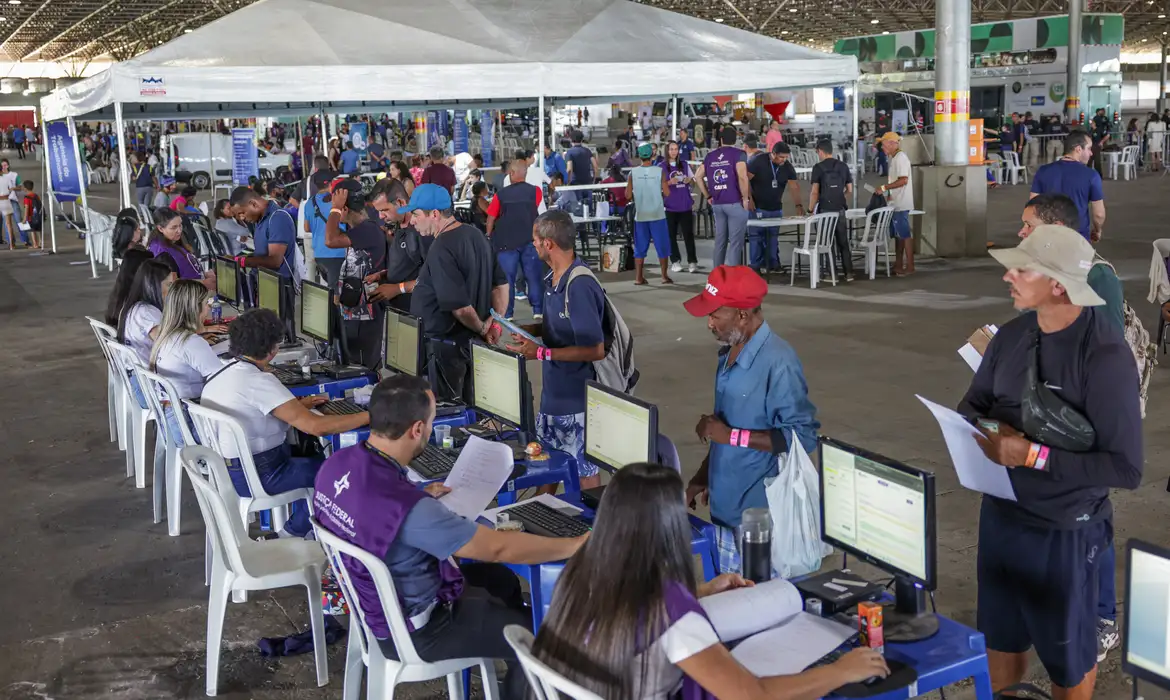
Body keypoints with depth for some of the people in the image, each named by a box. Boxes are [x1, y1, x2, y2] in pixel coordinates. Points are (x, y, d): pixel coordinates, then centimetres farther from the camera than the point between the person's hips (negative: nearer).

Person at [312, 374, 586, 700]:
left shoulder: (338, 463, -12)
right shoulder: (408, 507, -38)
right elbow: (497, 548, -29)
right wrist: (576, 545, -18)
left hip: (374, 599, 8)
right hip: (411, 630, -8)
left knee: (501, 579, 24)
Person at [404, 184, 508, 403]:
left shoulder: (441, 250, -22)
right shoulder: (476, 234, 5)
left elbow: (459, 307, -25)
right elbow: (501, 283, 11)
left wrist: (481, 328, -8)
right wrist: (496, 323, 5)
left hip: (447, 345, -9)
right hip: (472, 343, 9)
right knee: (469, 408, 17)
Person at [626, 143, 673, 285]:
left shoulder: (633, 173, -3)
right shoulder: (659, 171, -7)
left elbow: (628, 195, -2)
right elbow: (667, 193, -8)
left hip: (640, 215, 2)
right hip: (657, 215, -2)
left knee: (640, 247, 9)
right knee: (662, 246, 8)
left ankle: (638, 277, 9)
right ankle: (664, 276, 9)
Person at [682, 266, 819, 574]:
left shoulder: (778, 362, -21)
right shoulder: (730, 353, 7)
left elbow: (803, 437, -23)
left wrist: (731, 435, -24)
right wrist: (703, 476, 13)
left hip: (761, 516, -8)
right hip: (726, 507, 9)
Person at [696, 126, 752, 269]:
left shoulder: (710, 156, 10)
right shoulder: (739, 154, -7)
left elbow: (698, 176, 13)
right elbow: (742, 177, -20)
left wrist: (708, 196, 17)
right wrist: (746, 198, -10)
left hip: (717, 204, 6)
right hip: (735, 203, -6)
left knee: (720, 241, 15)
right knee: (736, 242, -2)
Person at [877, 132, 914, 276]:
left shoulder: (900, 157, -15)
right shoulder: (895, 158, 15)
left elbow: (903, 180, -22)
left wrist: (884, 187, -19)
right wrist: (889, 193, 11)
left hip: (901, 205, -10)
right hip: (896, 204, 10)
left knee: (904, 235, -6)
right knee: (897, 235, 13)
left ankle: (910, 267, -2)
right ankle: (898, 265, 19)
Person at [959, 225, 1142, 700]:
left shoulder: (1106, 356, -24)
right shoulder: (1012, 335, -4)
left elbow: (1126, 469, -24)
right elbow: (972, 405, 7)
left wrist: (1033, 455, -27)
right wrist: (984, 429, -16)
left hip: (1064, 531, -6)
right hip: (1000, 512, 6)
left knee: (1067, 649, 18)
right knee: (1001, 635, 24)